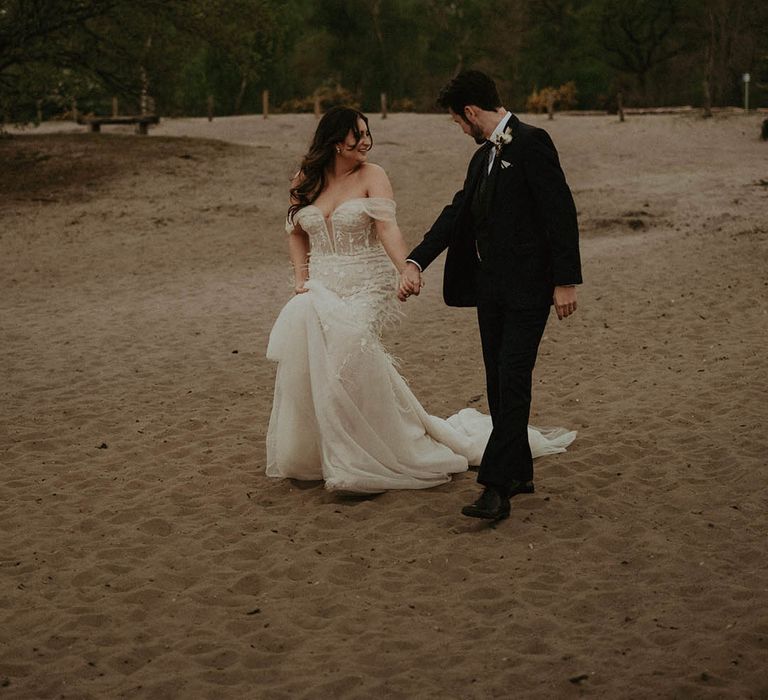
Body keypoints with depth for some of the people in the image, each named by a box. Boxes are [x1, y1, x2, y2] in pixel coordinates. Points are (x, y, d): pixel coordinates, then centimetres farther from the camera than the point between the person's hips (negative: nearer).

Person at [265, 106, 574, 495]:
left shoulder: (371, 177, -4)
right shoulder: (306, 183, 7)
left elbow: (387, 229, -18)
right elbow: (296, 233, 19)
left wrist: (407, 271, -32)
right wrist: (301, 277, 7)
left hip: (364, 288, -4)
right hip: (321, 288, 4)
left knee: (347, 354, -17)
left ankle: (360, 461, -2)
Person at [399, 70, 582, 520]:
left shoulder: (532, 142, -11)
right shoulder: (483, 157, 16)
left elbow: (561, 211, -15)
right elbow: (457, 214, 14)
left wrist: (566, 280, -18)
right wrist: (416, 262, 2)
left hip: (528, 287, -9)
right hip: (491, 288, 9)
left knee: (513, 382, -11)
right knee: (499, 384, 12)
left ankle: (497, 488, -13)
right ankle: (519, 474, 23)